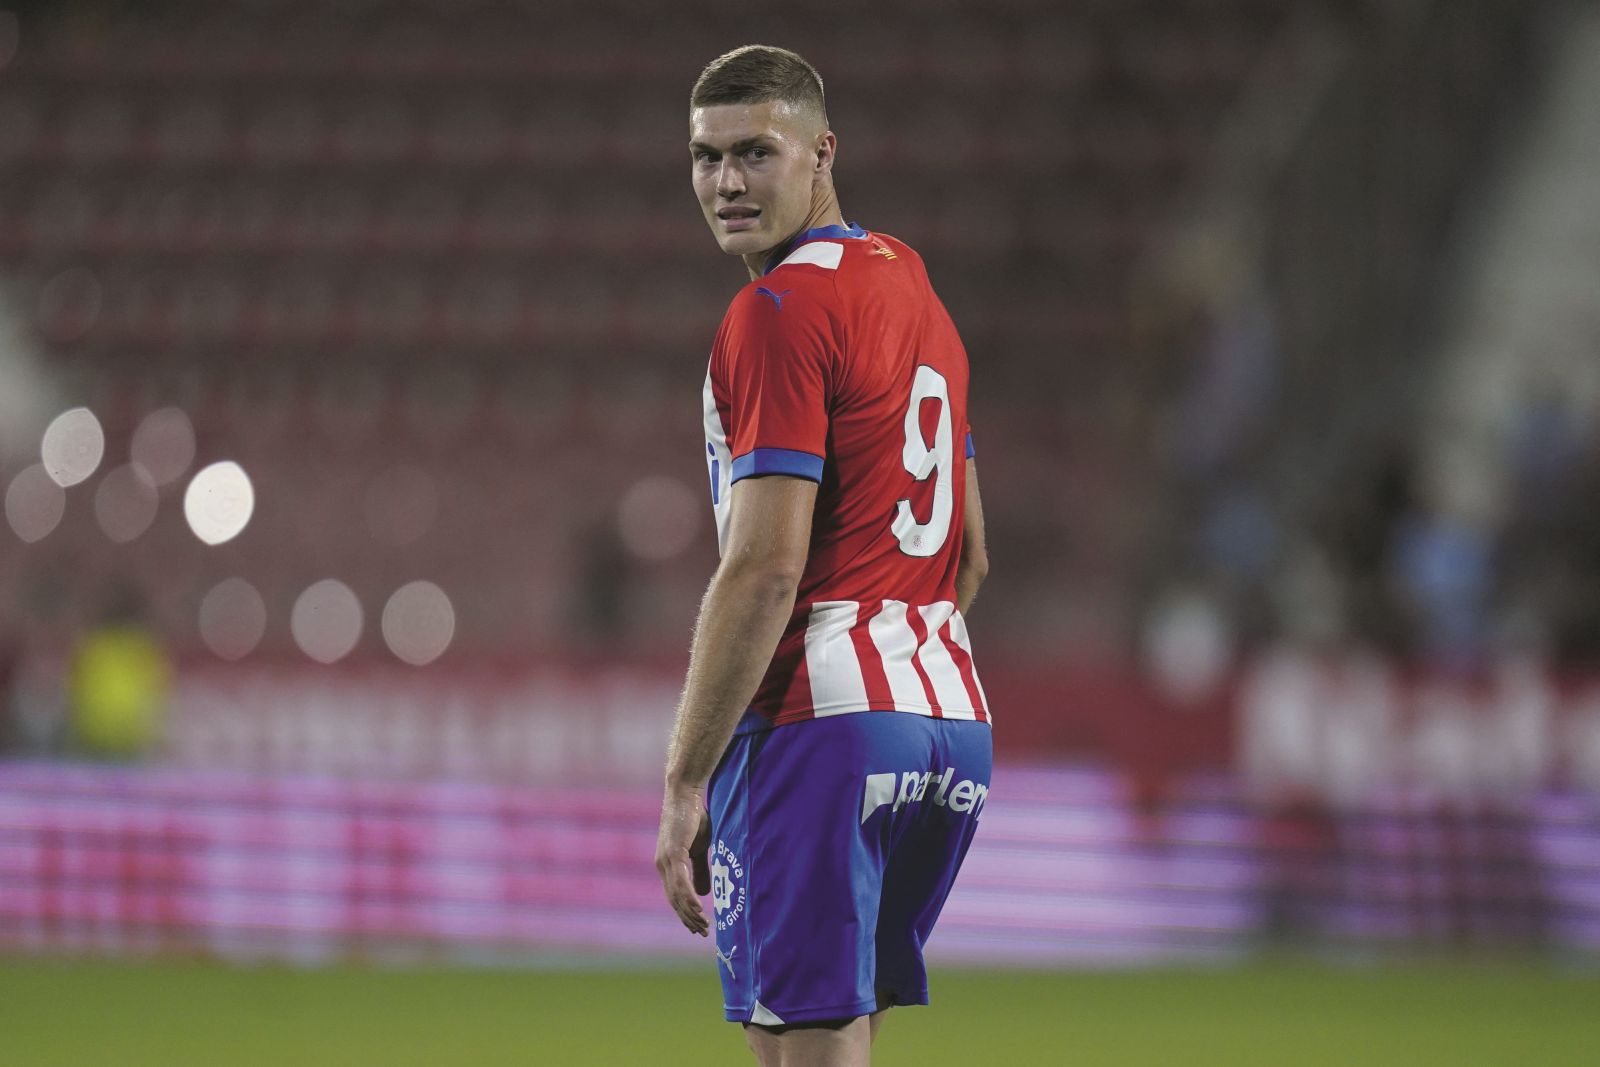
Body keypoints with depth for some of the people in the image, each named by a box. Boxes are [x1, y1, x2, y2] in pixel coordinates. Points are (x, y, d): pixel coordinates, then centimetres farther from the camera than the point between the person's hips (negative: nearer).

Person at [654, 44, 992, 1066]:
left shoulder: (780, 312, -11)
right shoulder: (912, 285, 18)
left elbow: (764, 570, -17)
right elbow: (969, 557, 24)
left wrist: (685, 781, -16)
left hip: (818, 720, -9)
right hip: (955, 720, 9)